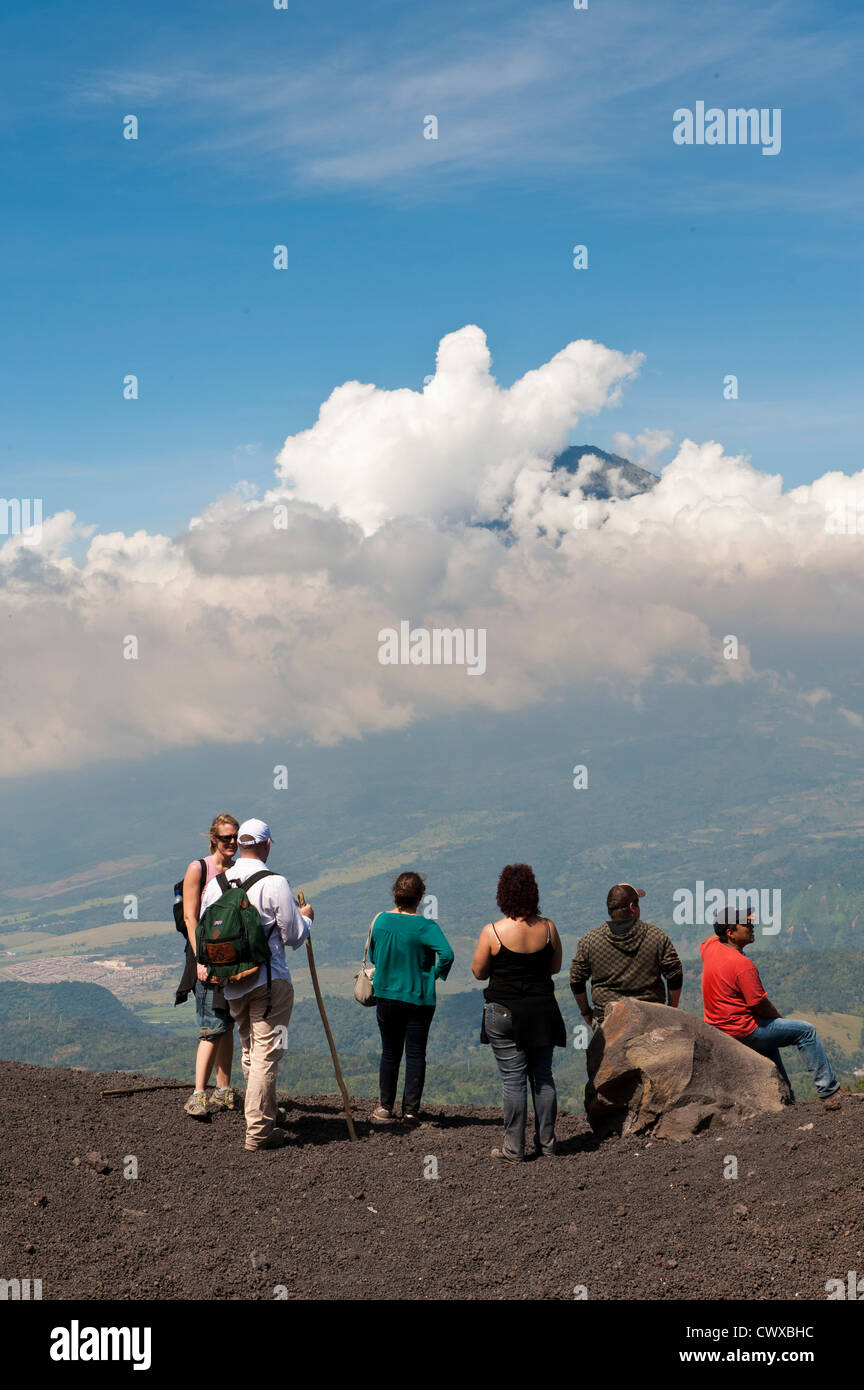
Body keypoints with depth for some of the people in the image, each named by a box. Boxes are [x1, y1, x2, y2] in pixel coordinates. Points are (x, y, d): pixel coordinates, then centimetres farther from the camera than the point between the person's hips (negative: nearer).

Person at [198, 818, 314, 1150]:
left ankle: (262, 1118, 31)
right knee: (266, 1053, -2)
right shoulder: (275, 883, -13)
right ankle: (258, 1130, -4)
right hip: (270, 980, -6)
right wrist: (305, 917, 13)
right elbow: (294, 936, -7)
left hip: (232, 983, 6)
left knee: (250, 1052, 20)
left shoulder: (215, 884, 3)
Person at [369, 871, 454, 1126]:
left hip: (387, 997, 3)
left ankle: (385, 1108, 20)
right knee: (415, 1054, 5)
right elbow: (447, 954, -27)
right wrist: (437, 974, -8)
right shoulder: (426, 927, -14)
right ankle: (411, 1110, 3)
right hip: (419, 999, -3)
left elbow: (372, 955, 8)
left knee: (390, 1053, 14)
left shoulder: (380, 921, -3)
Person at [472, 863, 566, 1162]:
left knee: (513, 1080, 1)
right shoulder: (548, 928, -3)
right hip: (543, 1011, 3)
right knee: (543, 1077, 12)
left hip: (504, 1013, -3)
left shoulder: (492, 932, -13)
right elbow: (555, 967, 9)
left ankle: (513, 1149, 5)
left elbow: (479, 972, -3)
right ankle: (546, 1144, 17)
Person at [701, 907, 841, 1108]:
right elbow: (760, 1004, -20)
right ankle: (827, 1090, 3)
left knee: (769, 1042, 37)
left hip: (717, 1028, 9)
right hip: (743, 1031, -9)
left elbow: (717, 934, 26)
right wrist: (779, 1018, 0)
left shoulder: (710, 947, -1)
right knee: (806, 1031, 0)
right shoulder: (743, 964, -25)